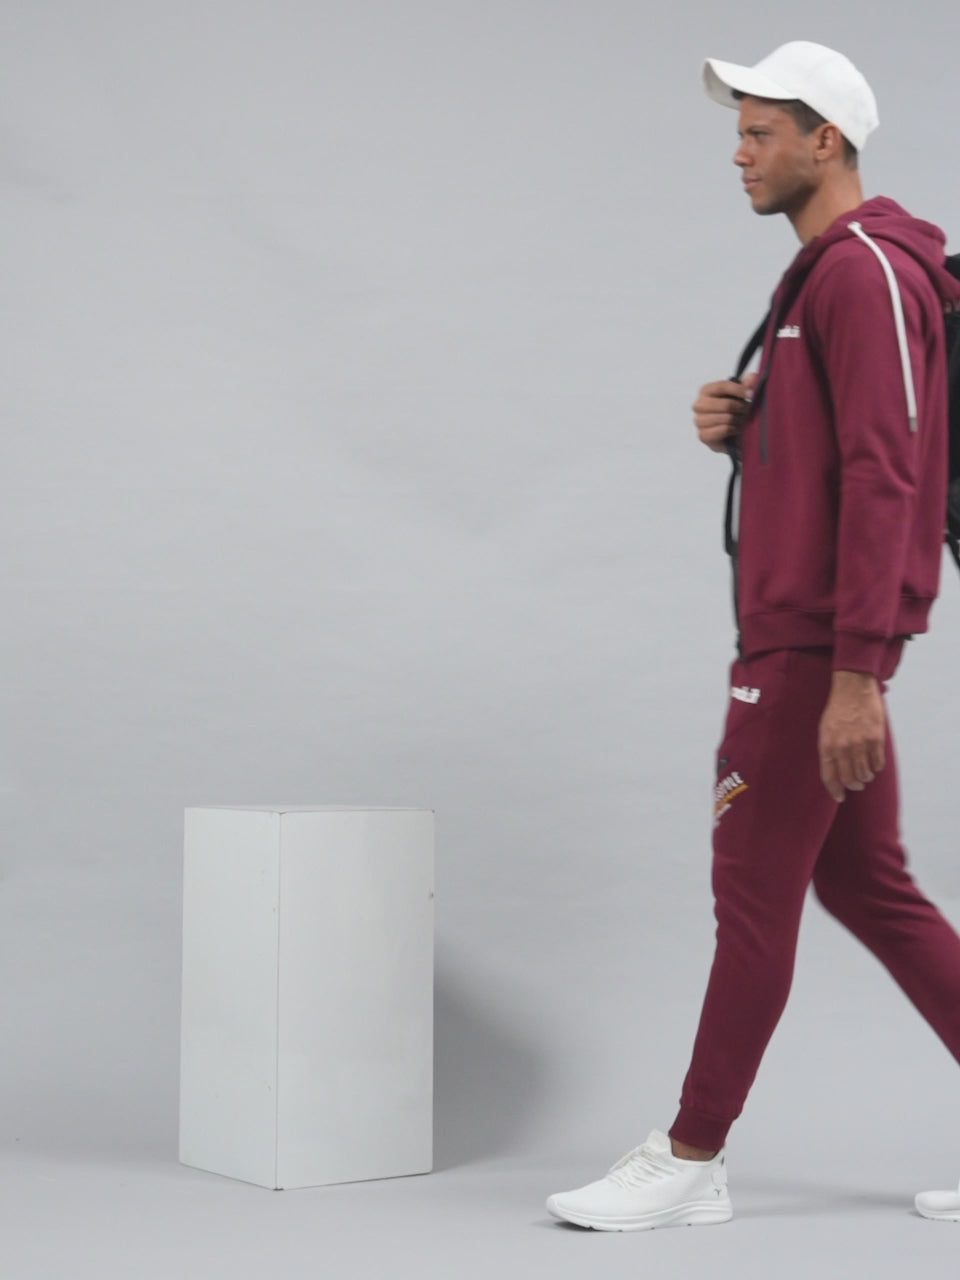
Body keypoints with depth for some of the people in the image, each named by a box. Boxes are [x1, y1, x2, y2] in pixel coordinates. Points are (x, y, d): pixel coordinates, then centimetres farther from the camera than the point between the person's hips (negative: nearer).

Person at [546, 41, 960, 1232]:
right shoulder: (829, 273, 19)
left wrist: (855, 674, -25)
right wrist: (737, 427, 3)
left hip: (815, 647, -10)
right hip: (801, 636, 10)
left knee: (754, 891, -3)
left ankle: (692, 1160, 7)